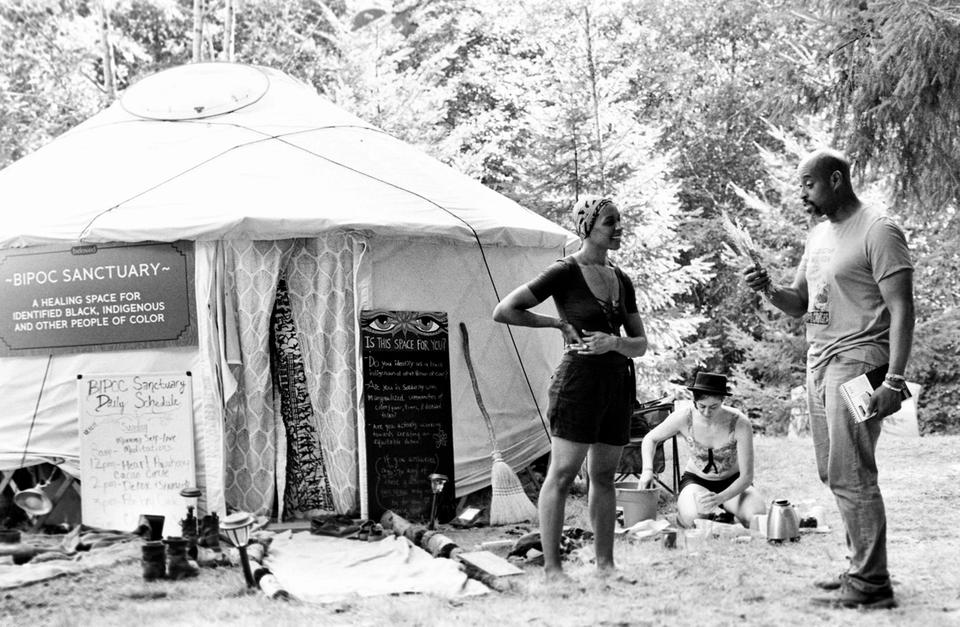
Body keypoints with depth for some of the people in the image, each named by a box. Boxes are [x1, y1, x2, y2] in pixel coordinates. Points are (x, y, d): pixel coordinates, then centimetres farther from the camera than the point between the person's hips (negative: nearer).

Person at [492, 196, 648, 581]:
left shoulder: (621, 280, 13)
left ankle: (605, 564, 18)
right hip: (579, 380, -7)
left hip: (618, 384, 7)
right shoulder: (565, 272, -6)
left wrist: (614, 342, -10)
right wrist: (559, 323, -7)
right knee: (561, 475, -6)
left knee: (604, 477, 12)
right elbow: (503, 311, -9)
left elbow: (641, 344, 11)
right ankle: (551, 568, -4)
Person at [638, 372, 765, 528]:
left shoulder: (739, 423, -25)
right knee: (693, 518, -35)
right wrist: (647, 469, -19)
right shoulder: (684, 417, -21)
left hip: (733, 482, 1)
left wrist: (719, 498, -40)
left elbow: (746, 476, -23)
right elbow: (650, 439, 0)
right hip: (696, 480, -1)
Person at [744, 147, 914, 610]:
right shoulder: (818, 235, 17)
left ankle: (870, 585, -6)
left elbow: (902, 310, -13)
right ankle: (862, 568, 16)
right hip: (818, 362, 8)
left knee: (852, 475, -10)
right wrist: (769, 290, 0)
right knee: (834, 473, 8)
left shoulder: (878, 232, -9)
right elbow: (799, 304, 22)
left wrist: (894, 381, -20)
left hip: (857, 361, -8)